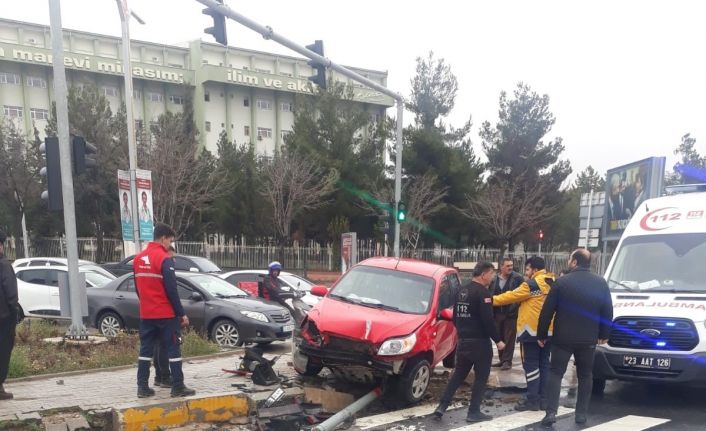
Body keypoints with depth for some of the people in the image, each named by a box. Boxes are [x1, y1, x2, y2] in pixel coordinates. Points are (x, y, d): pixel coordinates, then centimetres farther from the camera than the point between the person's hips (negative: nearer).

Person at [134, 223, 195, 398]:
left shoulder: (138, 258, 9)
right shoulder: (165, 259, -15)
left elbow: (137, 287, 16)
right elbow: (171, 290, -17)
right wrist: (181, 313, -11)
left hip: (146, 314, 7)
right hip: (166, 313, -7)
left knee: (145, 349, 12)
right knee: (173, 349, 0)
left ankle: (142, 387, 15)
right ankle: (178, 387, 3)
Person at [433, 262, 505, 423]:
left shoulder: (461, 290, 11)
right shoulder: (482, 292, -15)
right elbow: (487, 320, -20)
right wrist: (497, 340, -12)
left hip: (463, 340, 8)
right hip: (480, 341, -8)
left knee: (458, 374, 15)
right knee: (481, 376, 4)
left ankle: (442, 406, 9)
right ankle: (473, 412, 8)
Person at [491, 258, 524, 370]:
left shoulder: (518, 278, -7)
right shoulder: (494, 279, 5)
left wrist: (516, 307, -16)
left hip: (511, 313, -4)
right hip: (497, 313, 5)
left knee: (509, 338, 0)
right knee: (499, 337, 13)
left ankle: (507, 361, 9)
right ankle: (502, 359, 25)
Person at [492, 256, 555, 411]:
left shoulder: (531, 284, -15)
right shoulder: (552, 283, 9)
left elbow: (512, 296, -11)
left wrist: (493, 300, -1)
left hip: (532, 330, -8)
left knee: (531, 365, -1)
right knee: (544, 363, 13)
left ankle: (532, 400, 2)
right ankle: (543, 398, 18)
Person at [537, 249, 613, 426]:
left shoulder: (561, 282, -9)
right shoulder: (601, 283, 1)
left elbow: (547, 311, -8)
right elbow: (608, 311, 5)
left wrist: (541, 334, 1)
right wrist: (604, 334, 17)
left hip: (563, 337, -2)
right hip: (588, 339, 3)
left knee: (556, 373, 5)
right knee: (585, 376, 15)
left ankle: (551, 412, -3)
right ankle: (581, 413, 17)